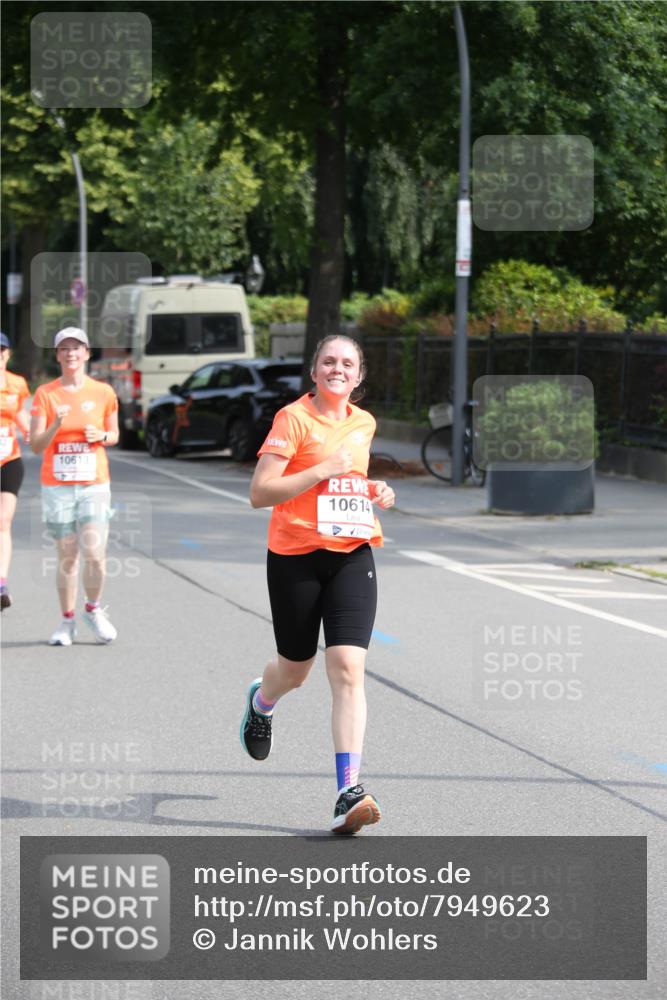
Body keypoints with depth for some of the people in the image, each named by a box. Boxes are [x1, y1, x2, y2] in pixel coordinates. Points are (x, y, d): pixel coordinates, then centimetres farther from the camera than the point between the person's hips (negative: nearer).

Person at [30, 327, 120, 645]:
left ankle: (93, 609, 14)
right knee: (66, 557, 3)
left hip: (94, 485, 0)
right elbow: (36, 445, -4)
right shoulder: (45, 394, 0)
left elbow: (114, 435, 15)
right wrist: (56, 425, -22)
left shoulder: (103, 392, 3)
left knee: (94, 554, -10)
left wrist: (102, 436, -7)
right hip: (57, 486, 0)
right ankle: (67, 621, 16)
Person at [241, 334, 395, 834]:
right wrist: (324, 469, -21)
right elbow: (260, 492, -15)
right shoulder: (294, 418, -8)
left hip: (352, 555, 3)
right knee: (295, 668, 13)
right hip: (296, 556, -3)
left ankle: (350, 792, -18)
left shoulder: (364, 423, 11)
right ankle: (260, 701, 52)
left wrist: (374, 490, 10)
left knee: (348, 669, -13)